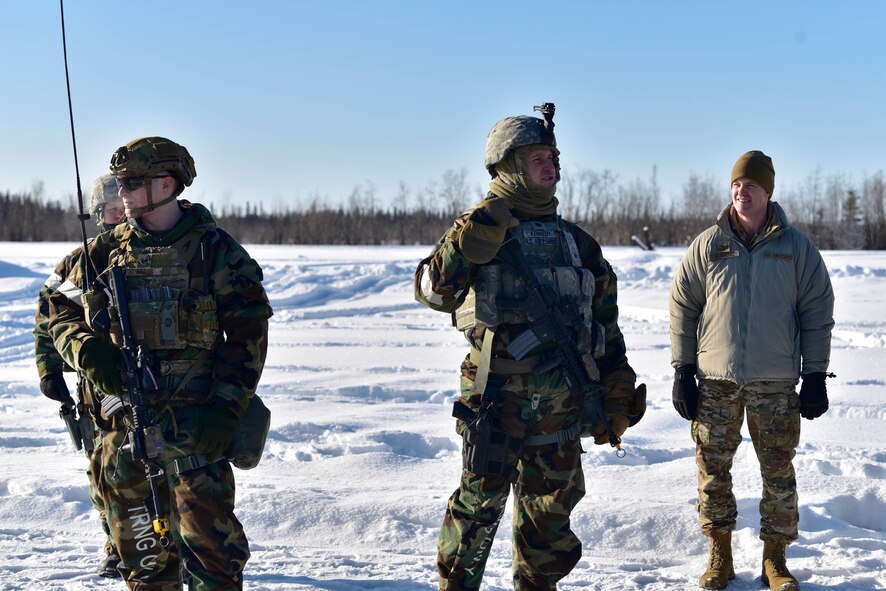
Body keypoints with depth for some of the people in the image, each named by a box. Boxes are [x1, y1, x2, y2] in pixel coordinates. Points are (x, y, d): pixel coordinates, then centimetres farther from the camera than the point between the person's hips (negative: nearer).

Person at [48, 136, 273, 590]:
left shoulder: (215, 251, -2)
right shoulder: (109, 251, 10)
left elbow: (247, 335, -5)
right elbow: (63, 311, 15)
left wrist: (225, 408, -14)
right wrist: (87, 349, -7)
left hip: (193, 423, -4)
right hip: (125, 415, 5)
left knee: (205, 536, -11)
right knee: (140, 542, 11)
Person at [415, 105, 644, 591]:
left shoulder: (576, 241, 16)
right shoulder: (479, 228, 2)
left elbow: (606, 322, 18)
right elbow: (435, 292, -12)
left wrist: (617, 390, 14)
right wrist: (468, 242, -25)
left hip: (562, 398, 5)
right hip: (498, 391, -5)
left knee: (551, 506, 11)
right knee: (482, 498, -10)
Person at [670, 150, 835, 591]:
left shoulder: (796, 247, 2)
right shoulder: (708, 244, 3)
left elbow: (818, 312, 5)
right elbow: (683, 306, 6)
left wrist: (815, 375, 0)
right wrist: (683, 371, 2)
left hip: (775, 382, -1)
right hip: (716, 380, 1)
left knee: (779, 471, 3)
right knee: (713, 468, 3)